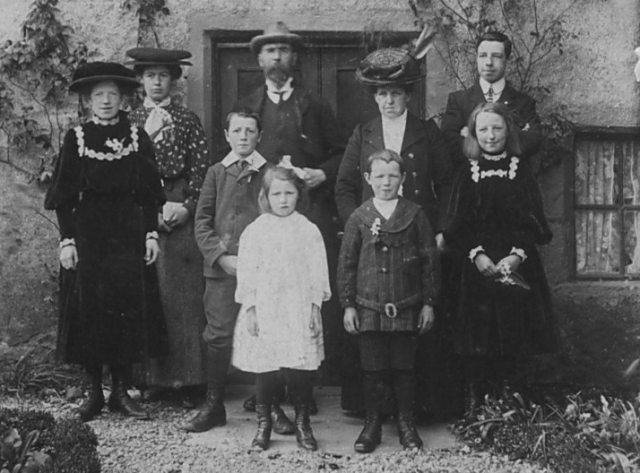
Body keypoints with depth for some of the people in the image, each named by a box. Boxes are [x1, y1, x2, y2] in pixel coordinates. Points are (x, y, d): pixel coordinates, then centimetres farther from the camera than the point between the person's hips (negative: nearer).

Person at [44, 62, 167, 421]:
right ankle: (95, 393, 11)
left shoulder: (138, 137, 5)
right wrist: (66, 239, -5)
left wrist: (151, 233, -1)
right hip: (87, 235, -1)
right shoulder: (76, 139, 3)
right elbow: (64, 198, 2)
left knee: (131, 310, 0)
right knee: (90, 310, 0)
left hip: (130, 234, 1)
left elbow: (151, 194, 6)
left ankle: (121, 391, 11)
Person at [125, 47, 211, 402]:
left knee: (183, 294, -2)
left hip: (180, 210, -1)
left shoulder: (187, 120, 8)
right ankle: (152, 376, 7)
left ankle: (186, 377, 3)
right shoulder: (129, 122, 11)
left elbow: (201, 168, 2)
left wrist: (187, 206, -8)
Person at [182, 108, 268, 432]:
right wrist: (221, 256, -7)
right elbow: (202, 222, 6)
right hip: (221, 270, 1)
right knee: (218, 337, 2)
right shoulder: (216, 173, 10)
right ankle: (213, 406, 14)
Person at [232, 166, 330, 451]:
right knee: (266, 369, 3)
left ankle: (302, 423, 16)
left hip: (299, 310, 0)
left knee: (301, 370, -1)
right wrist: (250, 308, -3)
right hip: (264, 310, 0)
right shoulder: (255, 231, 3)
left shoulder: (308, 230, 4)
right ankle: (263, 425, 18)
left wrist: (314, 307, 0)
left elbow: (317, 272, 4)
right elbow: (246, 272, 2)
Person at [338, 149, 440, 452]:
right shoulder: (359, 218, 2)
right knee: (372, 370, 7)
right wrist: (347, 305, 2)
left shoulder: (415, 215, 1)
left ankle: (406, 423, 21)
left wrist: (428, 302, 1)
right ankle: (372, 424, 19)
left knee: (404, 368, 8)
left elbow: (430, 260, 3)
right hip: (369, 308, 0)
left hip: (407, 308, 0)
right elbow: (346, 264, 5)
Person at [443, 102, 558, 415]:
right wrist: (476, 254, -12)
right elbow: (458, 225, 3)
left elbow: (534, 220, 1)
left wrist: (518, 254, -13)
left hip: (518, 266, 0)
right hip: (478, 265, 0)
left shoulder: (521, 172, 6)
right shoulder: (468, 175, 7)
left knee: (511, 336, -1)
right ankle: (473, 408, 4)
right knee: (477, 341, -3)